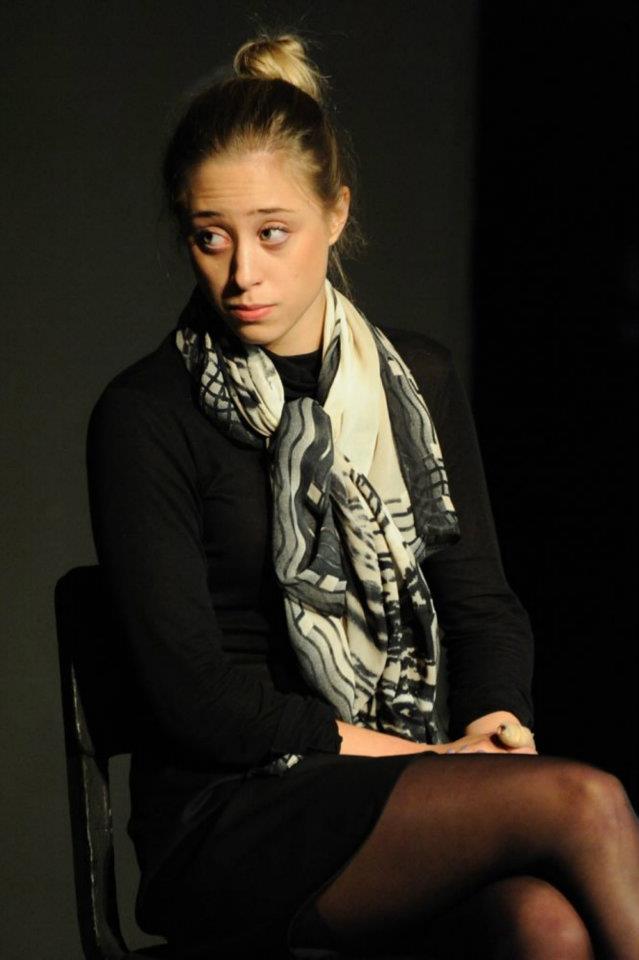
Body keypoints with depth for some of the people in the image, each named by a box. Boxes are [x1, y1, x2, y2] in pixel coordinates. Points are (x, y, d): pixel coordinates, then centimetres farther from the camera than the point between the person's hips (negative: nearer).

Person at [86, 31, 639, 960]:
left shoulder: (419, 379, 13)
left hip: (413, 787, 4)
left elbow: (483, 598, 14)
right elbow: (195, 695, -8)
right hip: (229, 824, -4)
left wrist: (494, 719, -7)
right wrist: (404, 751, -12)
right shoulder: (146, 419, -3)